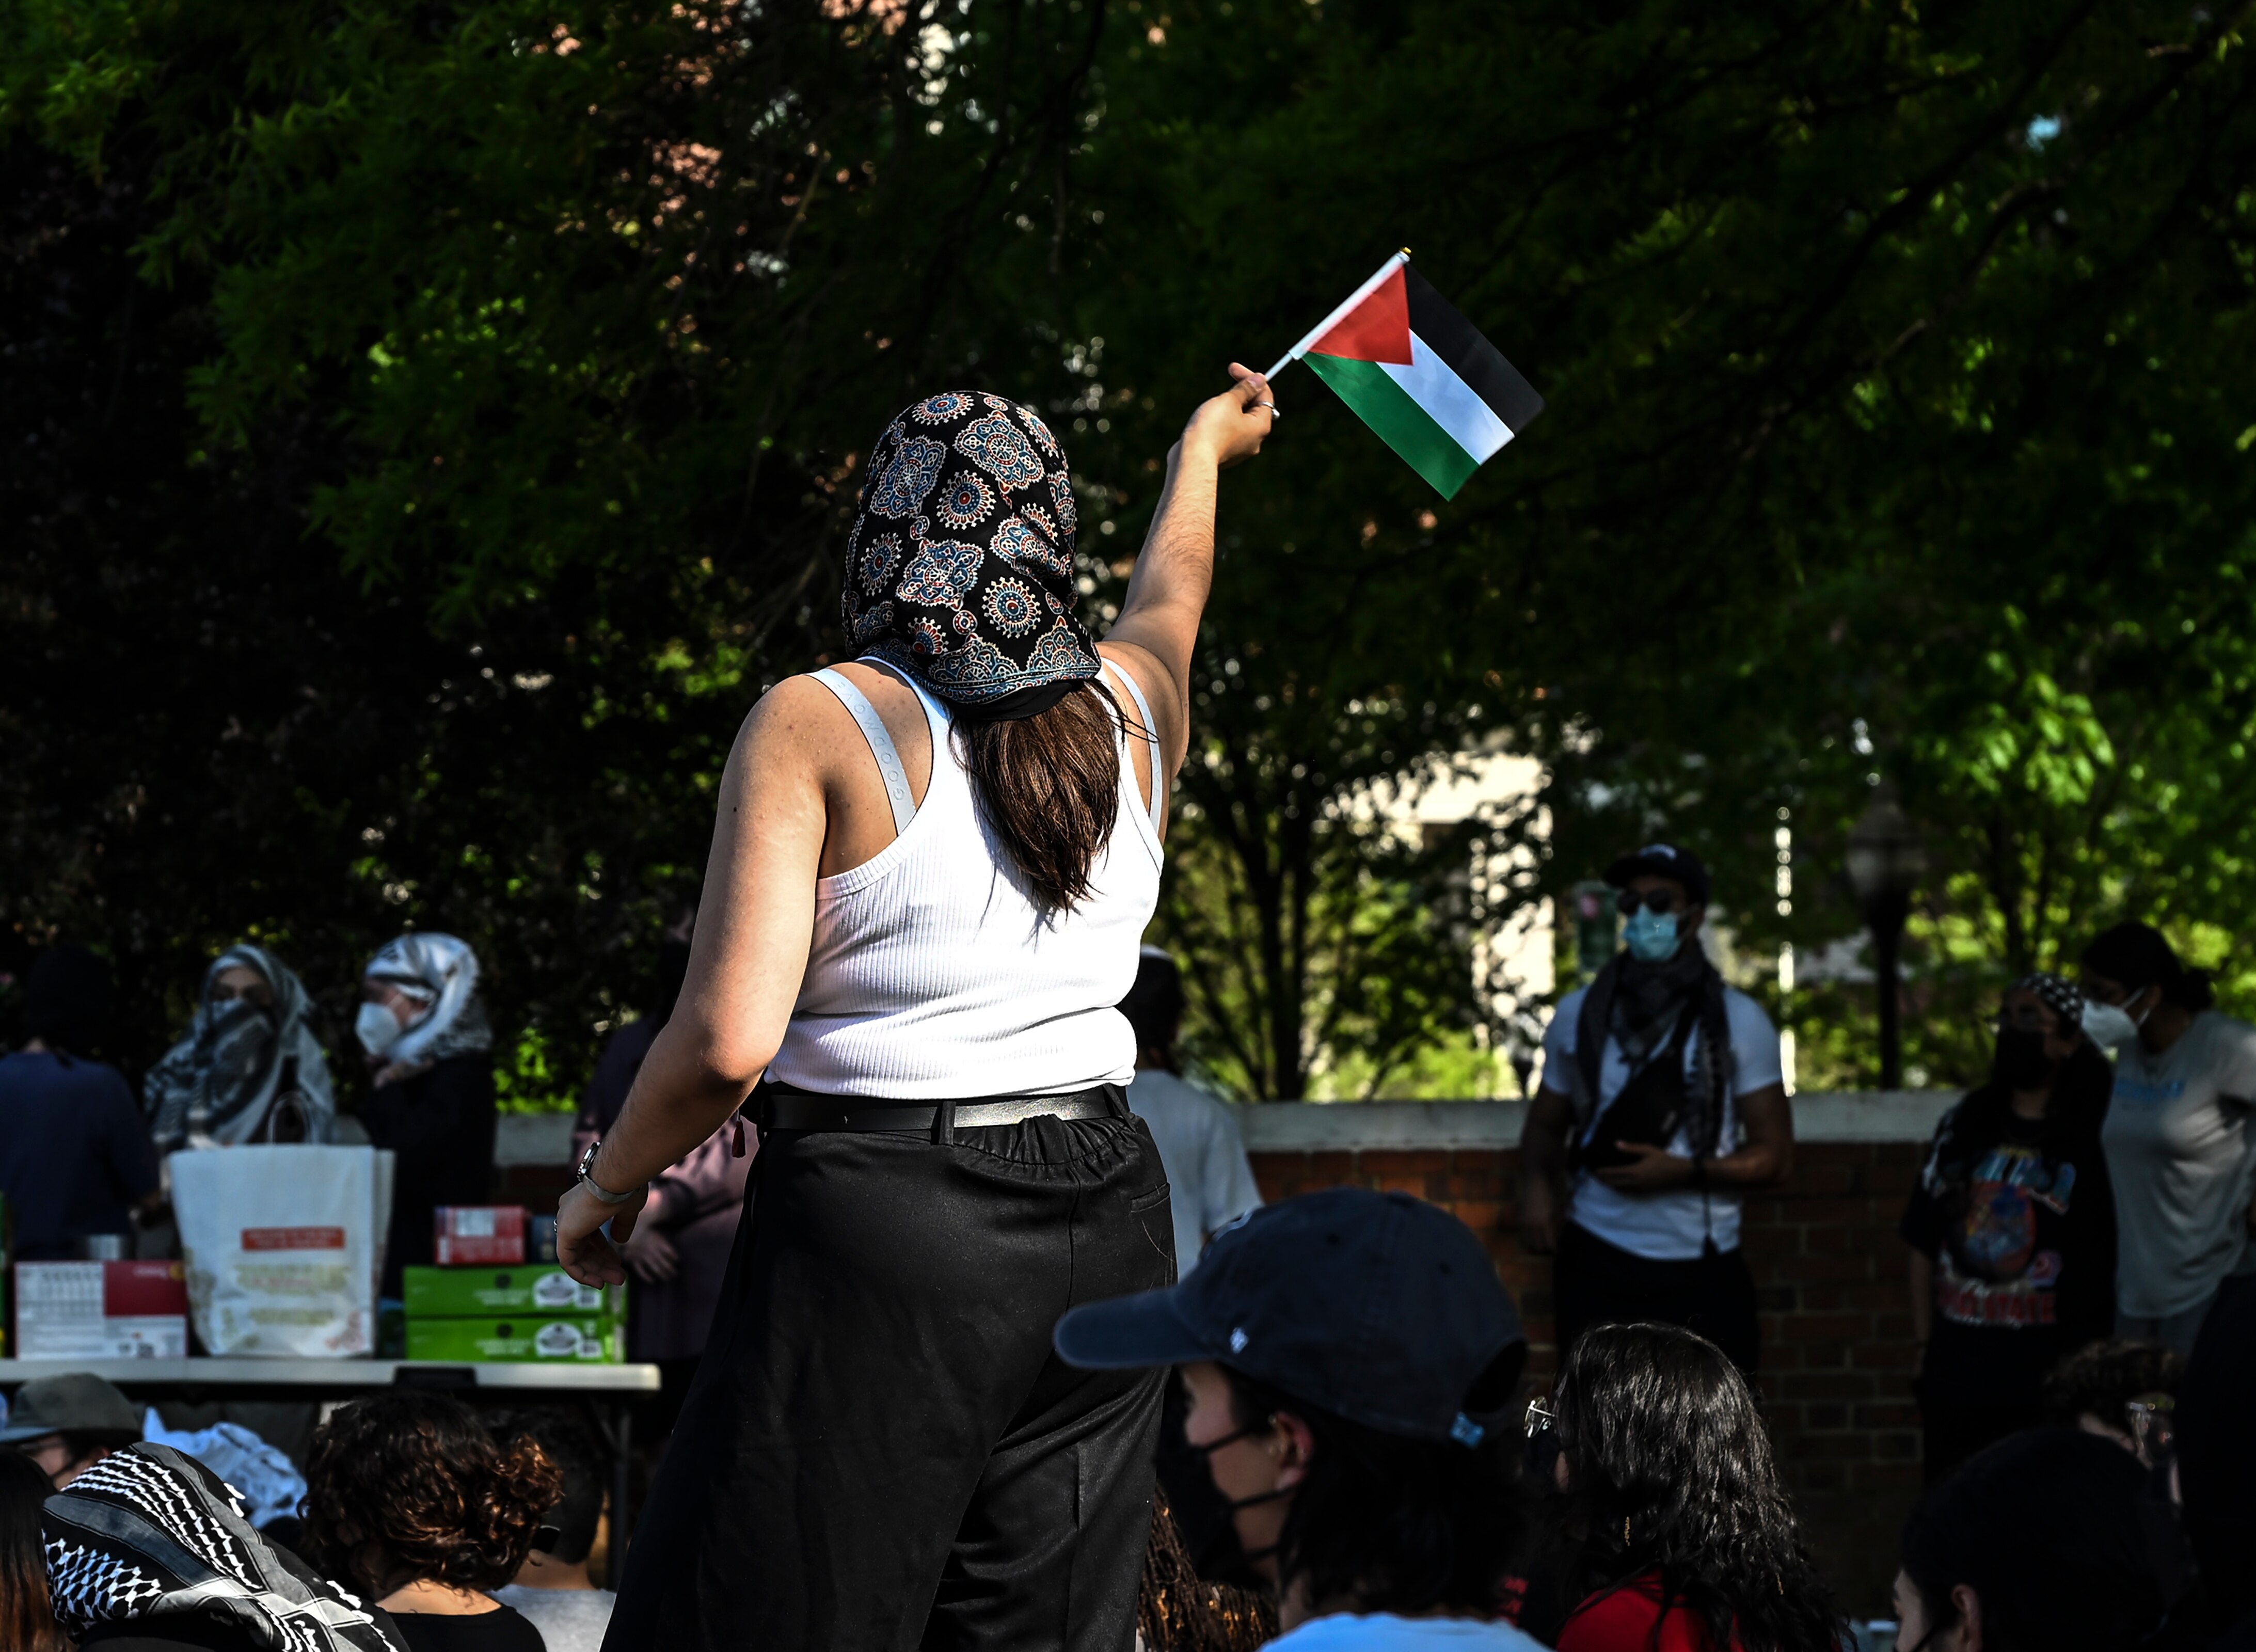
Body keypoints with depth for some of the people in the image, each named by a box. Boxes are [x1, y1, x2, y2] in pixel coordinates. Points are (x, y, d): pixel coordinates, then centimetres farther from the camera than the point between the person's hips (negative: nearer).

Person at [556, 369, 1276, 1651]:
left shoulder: (818, 725, -5)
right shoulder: (1132, 712, 10)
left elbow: (729, 1042, -12)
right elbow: (1171, 595, 37)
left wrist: (606, 1187, 5)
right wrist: (1203, 452, 57)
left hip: (884, 1225, -5)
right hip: (1104, 1225, 5)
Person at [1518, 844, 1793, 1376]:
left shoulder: (1738, 1021, 1)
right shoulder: (1579, 1014, 7)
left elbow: (1775, 1156, -1)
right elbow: (1546, 1123, 18)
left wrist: (1685, 1172, -16)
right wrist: (1535, 1186, -4)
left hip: (1703, 1272, -1)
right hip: (1598, 1266, 1)